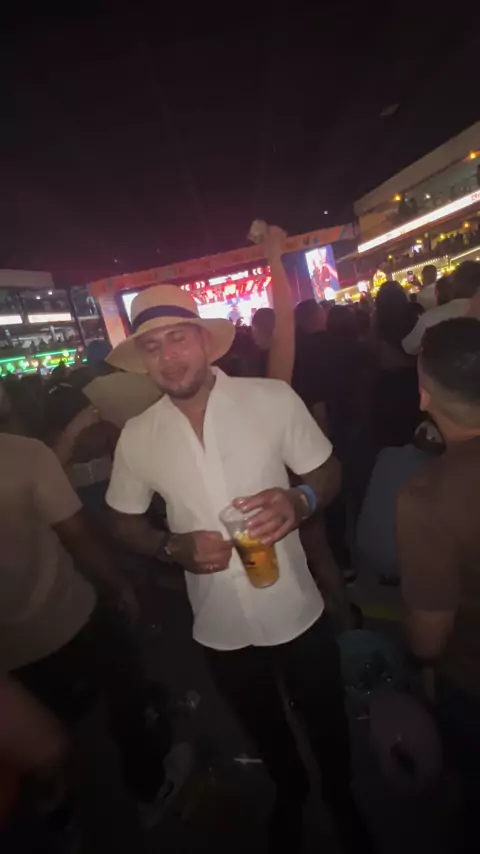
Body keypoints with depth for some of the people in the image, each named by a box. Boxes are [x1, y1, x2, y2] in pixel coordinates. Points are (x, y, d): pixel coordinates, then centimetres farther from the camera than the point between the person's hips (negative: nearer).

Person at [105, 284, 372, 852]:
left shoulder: (273, 398, -17)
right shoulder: (137, 436, -11)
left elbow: (328, 472, -6)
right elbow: (126, 524, 1)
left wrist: (300, 501, -28)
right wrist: (174, 547, -18)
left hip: (296, 608, -1)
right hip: (219, 625, 2)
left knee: (325, 721, 27)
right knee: (264, 729, 32)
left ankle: (341, 797, 63)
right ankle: (290, 792, 67)